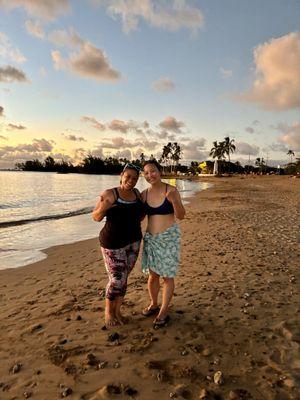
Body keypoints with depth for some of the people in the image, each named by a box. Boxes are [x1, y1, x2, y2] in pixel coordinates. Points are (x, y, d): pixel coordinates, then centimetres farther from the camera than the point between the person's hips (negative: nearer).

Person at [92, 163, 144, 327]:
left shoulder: (137, 193, 3)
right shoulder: (110, 194, -13)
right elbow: (96, 217, -12)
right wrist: (103, 208, -31)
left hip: (133, 241, 5)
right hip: (114, 242, -5)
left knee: (123, 278, 13)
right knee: (116, 279, 0)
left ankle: (117, 311, 31)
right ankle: (108, 311, 25)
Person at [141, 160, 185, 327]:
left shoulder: (171, 190, -10)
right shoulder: (144, 194, 2)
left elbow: (181, 216, -10)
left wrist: (174, 200, -26)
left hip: (169, 237, -4)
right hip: (150, 238, 4)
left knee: (167, 276, 5)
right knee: (153, 275, 15)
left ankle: (164, 312, 21)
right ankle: (154, 304, 37)